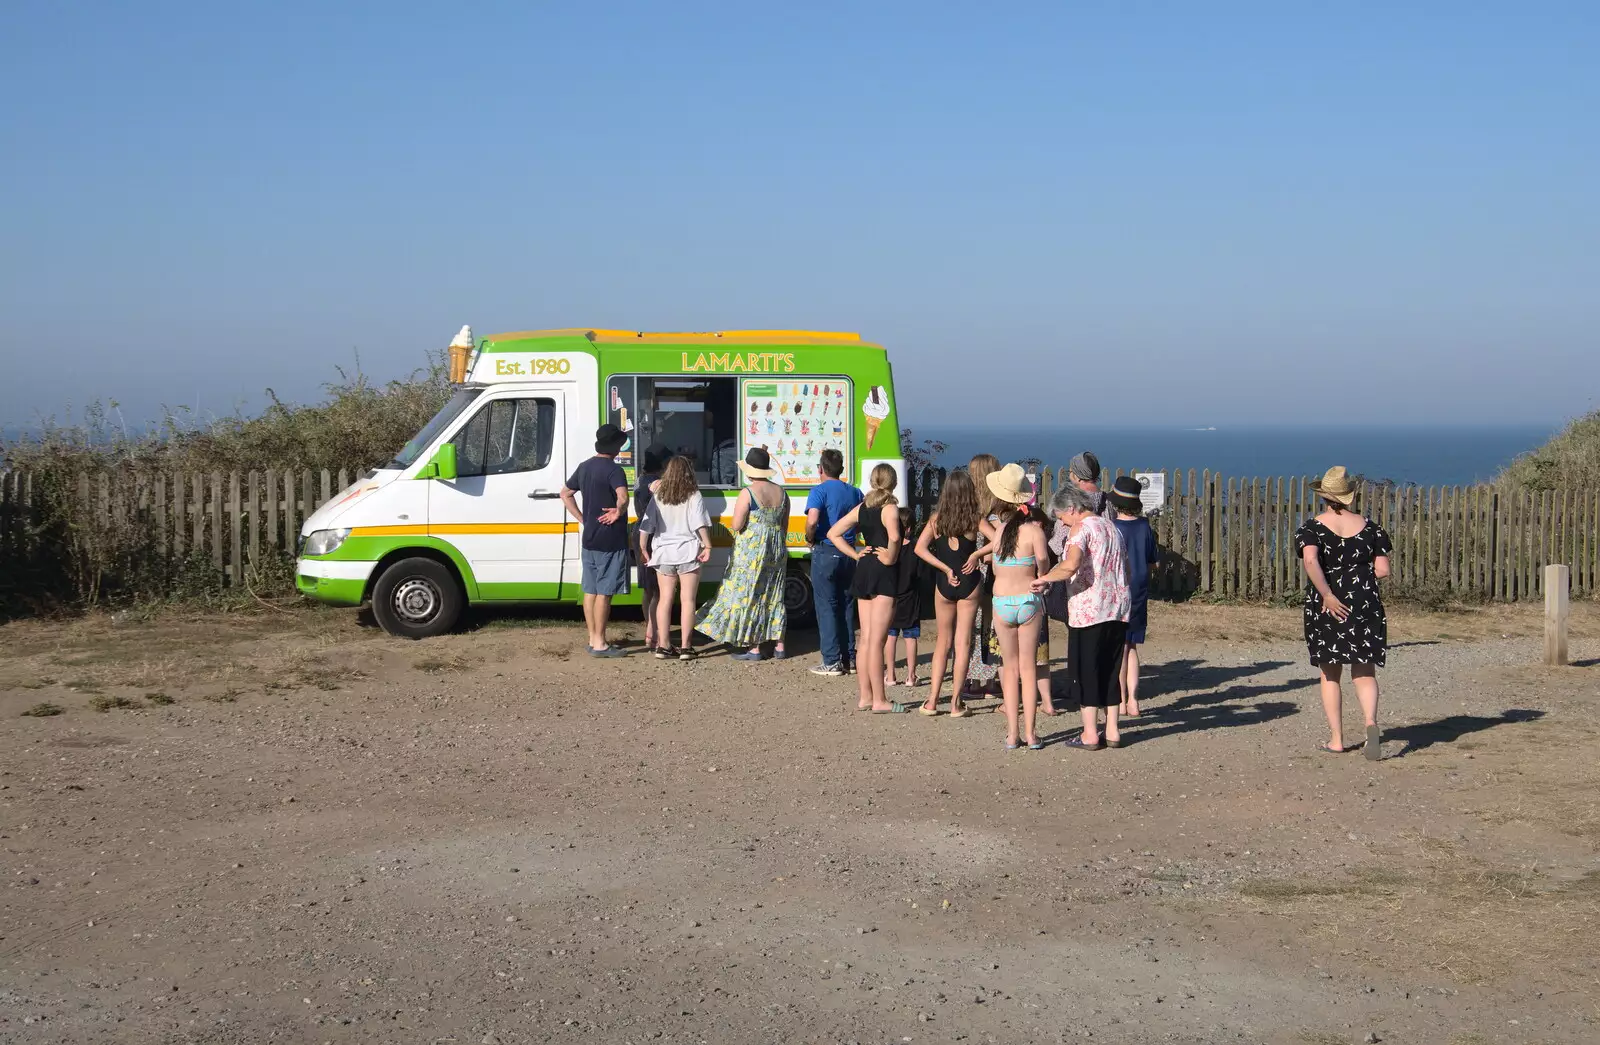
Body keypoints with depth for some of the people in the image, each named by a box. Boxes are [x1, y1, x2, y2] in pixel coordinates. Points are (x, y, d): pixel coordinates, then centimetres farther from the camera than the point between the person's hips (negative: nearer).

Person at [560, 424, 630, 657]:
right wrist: (618, 512, -14)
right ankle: (600, 644, -2)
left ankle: (593, 639, 20)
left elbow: (565, 493, 23)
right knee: (604, 592, -4)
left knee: (590, 590, 12)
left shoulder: (584, 467, 11)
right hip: (610, 542, -8)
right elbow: (623, 498, -33)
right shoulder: (613, 469, -15)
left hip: (589, 540, 8)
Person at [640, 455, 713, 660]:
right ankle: (686, 647, 0)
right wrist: (707, 546, -12)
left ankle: (663, 645, 9)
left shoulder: (658, 496, 6)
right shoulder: (694, 496, -4)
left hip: (663, 553, 3)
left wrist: (644, 549, 11)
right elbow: (701, 524, -15)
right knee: (687, 600, 1)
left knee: (665, 599, 10)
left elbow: (646, 527, 4)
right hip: (687, 553, -3)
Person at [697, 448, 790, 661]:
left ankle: (753, 648, 0)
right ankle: (779, 646, 15)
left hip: (751, 551, -6)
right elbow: (784, 525, 12)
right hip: (776, 551, 6)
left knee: (749, 596, 0)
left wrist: (736, 523, 6)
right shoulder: (781, 492, 5)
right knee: (774, 597, 14)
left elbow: (736, 526, -17)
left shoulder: (747, 493, -14)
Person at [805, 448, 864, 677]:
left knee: (826, 608, 0)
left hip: (825, 553, -6)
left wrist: (810, 539, -8)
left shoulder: (819, 491, -11)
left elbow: (812, 521, -25)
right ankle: (849, 657, 18)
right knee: (846, 607, 15)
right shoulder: (854, 493, 8)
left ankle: (832, 662, 0)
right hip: (848, 553, 6)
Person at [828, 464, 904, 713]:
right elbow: (894, 536, -31)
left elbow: (833, 533, 14)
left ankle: (864, 697, 16)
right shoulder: (889, 508, -11)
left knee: (865, 639, 12)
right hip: (883, 574, -7)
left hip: (864, 571, 7)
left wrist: (855, 554, 8)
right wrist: (891, 558, -15)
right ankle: (879, 701, -3)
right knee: (877, 640, -6)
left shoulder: (862, 508, 10)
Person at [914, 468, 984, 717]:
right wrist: (976, 555, -8)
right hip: (969, 582, -2)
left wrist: (945, 568, -8)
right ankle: (956, 702, 4)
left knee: (943, 640, 14)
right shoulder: (974, 519, -8)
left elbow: (920, 548, -11)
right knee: (963, 641, 5)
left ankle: (932, 701, 11)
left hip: (944, 583, 2)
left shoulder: (937, 519, -2)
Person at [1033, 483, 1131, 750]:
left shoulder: (1081, 528, -10)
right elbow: (1125, 570, 22)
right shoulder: (1110, 526, 16)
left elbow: (1070, 565, -26)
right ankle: (1112, 732, 14)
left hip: (1088, 611, -8)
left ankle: (1090, 735, 2)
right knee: (1110, 671, 13)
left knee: (1086, 672, 0)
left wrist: (1045, 579, -13)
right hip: (1117, 609, 8)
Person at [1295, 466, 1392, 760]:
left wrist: (1328, 595, -18)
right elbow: (1382, 570, 0)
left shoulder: (1312, 528, -5)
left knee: (1330, 675, 12)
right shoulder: (1368, 526, 2)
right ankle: (1371, 722, -21)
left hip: (1326, 607, -1)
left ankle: (1336, 740, 13)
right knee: (1364, 672, 6)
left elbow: (1310, 560, -24)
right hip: (1365, 605, 1)